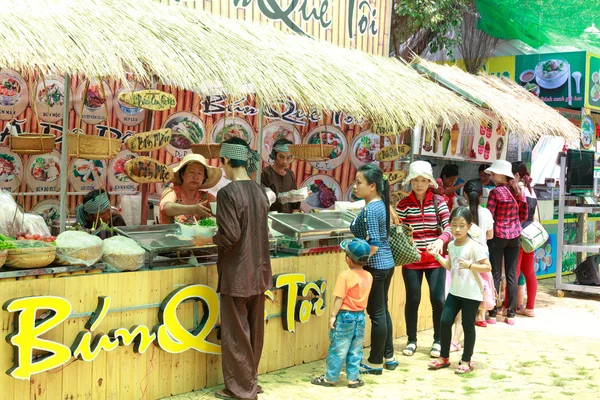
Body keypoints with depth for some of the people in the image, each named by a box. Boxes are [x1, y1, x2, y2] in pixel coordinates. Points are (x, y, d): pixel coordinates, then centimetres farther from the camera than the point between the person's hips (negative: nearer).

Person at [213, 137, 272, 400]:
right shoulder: (259, 191, 5)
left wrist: (211, 238, -1)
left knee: (236, 333, 4)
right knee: (254, 330, 15)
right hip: (258, 271, 7)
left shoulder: (228, 193, -17)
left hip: (236, 274, -7)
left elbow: (230, 236, -20)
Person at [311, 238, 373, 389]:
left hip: (345, 315, -5)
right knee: (355, 350, 12)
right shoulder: (368, 276, 0)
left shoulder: (345, 276, -18)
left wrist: (333, 315, -12)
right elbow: (364, 296, 10)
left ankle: (330, 378, 12)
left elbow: (339, 299, -17)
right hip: (360, 315, 5)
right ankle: (353, 378, 16)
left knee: (338, 349, 3)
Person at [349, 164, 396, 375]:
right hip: (387, 263, 9)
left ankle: (375, 362, 12)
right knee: (383, 311, 18)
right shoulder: (381, 203, 7)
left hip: (375, 266, -9)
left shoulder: (369, 210, -20)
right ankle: (389, 357, 27)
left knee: (376, 313, 1)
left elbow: (373, 245, -24)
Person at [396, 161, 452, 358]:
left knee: (438, 299, -2)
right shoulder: (403, 204, -2)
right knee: (413, 299, 5)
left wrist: (441, 240, -29)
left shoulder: (438, 201, -1)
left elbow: (449, 227, -9)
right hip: (411, 260, 0)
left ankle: (438, 341, 17)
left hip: (435, 260, 0)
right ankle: (411, 340, 23)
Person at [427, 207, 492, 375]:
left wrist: (470, 265, -29)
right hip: (455, 291, 6)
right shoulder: (451, 245, 5)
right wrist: (436, 256, 8)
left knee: (468, 325, 4)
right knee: (445, 321, 4)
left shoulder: (474, 246, -16)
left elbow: (487, 267, -17)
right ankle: (444, 357, 19)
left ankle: (466, 360, 18)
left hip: (471, 293, -6)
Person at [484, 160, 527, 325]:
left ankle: (492, 314, 4)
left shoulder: (496, 192, -11)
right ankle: (511, 314, 10)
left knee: (495, 274, 1)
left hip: (497, 235, -5)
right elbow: (524, 216, 12)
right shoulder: (518, 191, 6)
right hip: (514, 236, 5)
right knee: (511, 274, 7)